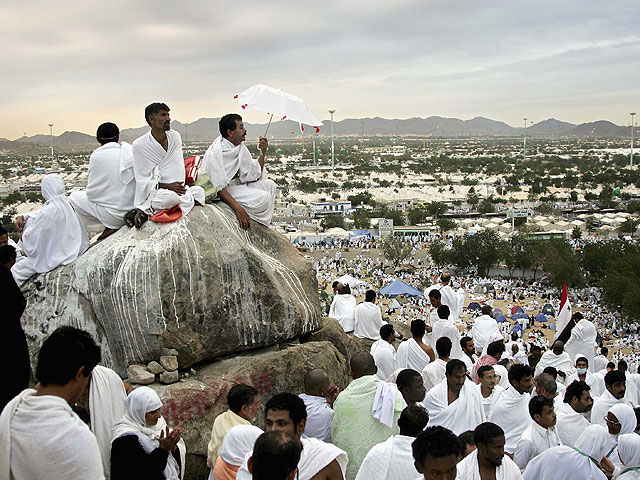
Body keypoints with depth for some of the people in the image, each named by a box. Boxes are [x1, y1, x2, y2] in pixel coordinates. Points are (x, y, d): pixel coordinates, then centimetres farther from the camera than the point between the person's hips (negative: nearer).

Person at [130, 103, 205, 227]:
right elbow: (142, 180, -10)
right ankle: (142, 210, -11)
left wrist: (179, 187, -18)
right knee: (171, 197, -36)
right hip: (151, 192, -7)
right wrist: (167, 186, -22)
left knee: (199, 191, -17)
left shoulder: (175, 137, 4)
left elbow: (178, 169, 0)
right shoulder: (139, 145, -9)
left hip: (173, 188, 7)